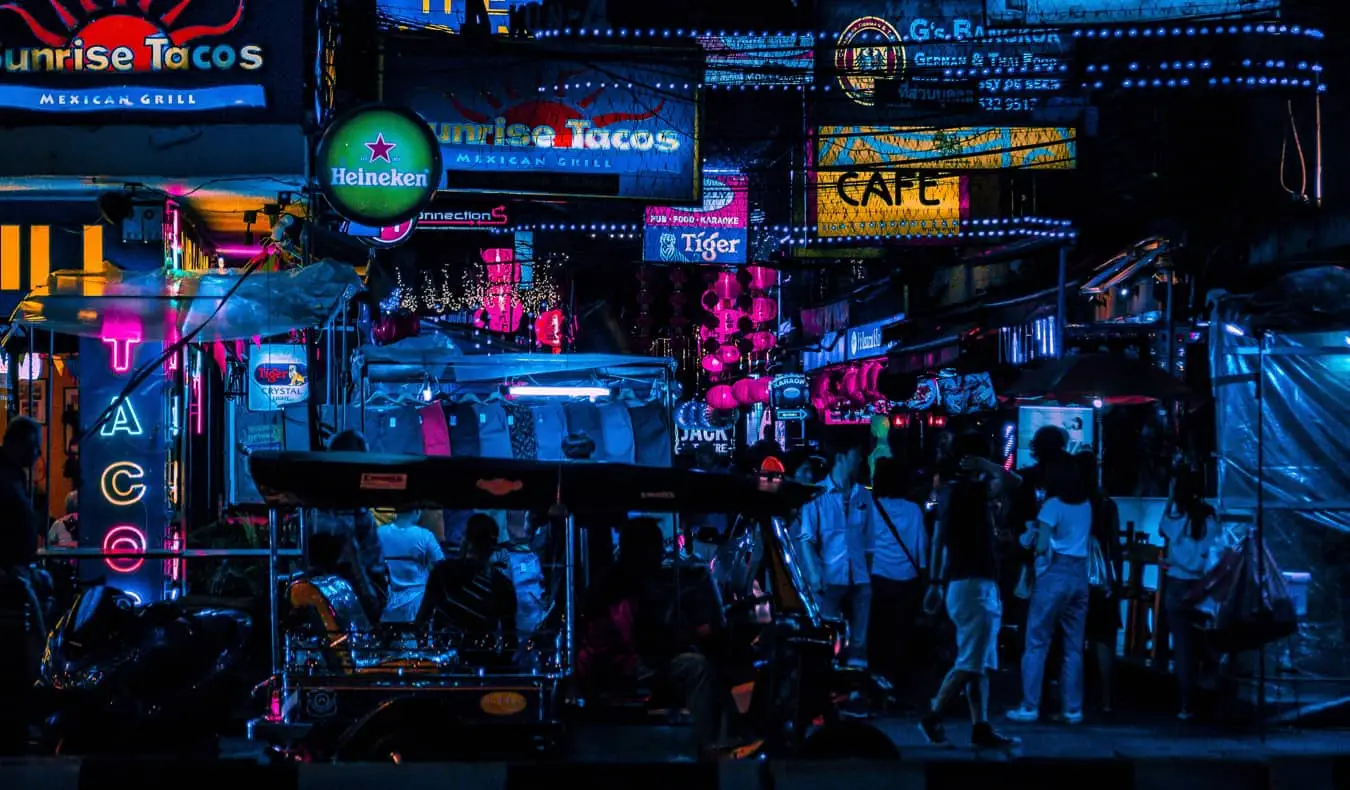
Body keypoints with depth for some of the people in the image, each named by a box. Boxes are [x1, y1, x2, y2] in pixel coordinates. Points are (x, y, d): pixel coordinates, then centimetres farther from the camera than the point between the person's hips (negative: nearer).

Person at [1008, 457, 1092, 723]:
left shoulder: (1053, 505, -7)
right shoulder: (1086, 505, 11)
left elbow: (1041, 546, -13)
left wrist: (1033, 543, 8)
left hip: (1055, 575, -6)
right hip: (1080, 576, 6)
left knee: (1037, 643, -1)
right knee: (1073, 647, 7)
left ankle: (1030, 706, -3)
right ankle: (1073, 708, 7)